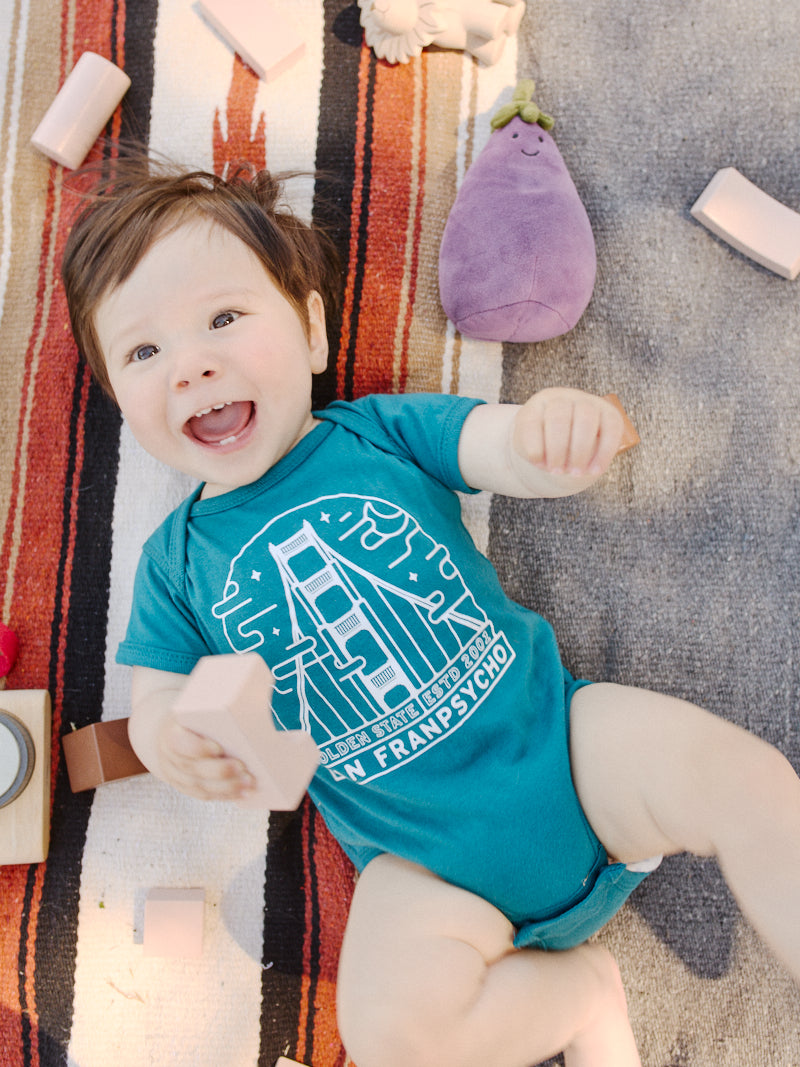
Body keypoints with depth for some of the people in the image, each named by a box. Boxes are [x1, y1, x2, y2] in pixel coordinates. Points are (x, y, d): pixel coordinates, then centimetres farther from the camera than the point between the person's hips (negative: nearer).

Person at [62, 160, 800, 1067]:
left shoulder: (382, 431, 2)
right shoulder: (177, 561, 4)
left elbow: (504, 447, -9)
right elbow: (154, 701, 7)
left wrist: (557, 428, -33)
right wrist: (173, 738, -18)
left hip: (558, 737, 0)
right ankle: (581, 988, 4)